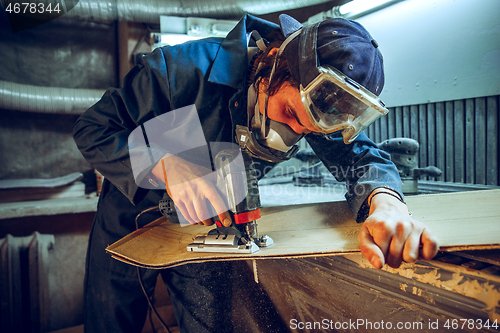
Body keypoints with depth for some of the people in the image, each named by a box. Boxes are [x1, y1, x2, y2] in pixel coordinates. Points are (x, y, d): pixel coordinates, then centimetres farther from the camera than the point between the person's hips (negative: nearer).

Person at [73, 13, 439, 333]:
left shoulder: (315, 102, -19)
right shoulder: (184, 70, -31)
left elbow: (365, 158, -19)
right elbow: (93, 128, -24)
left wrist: (386, 201, -43)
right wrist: (165, 164, -43)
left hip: (205, 223, 2)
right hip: (134, 210, -1)